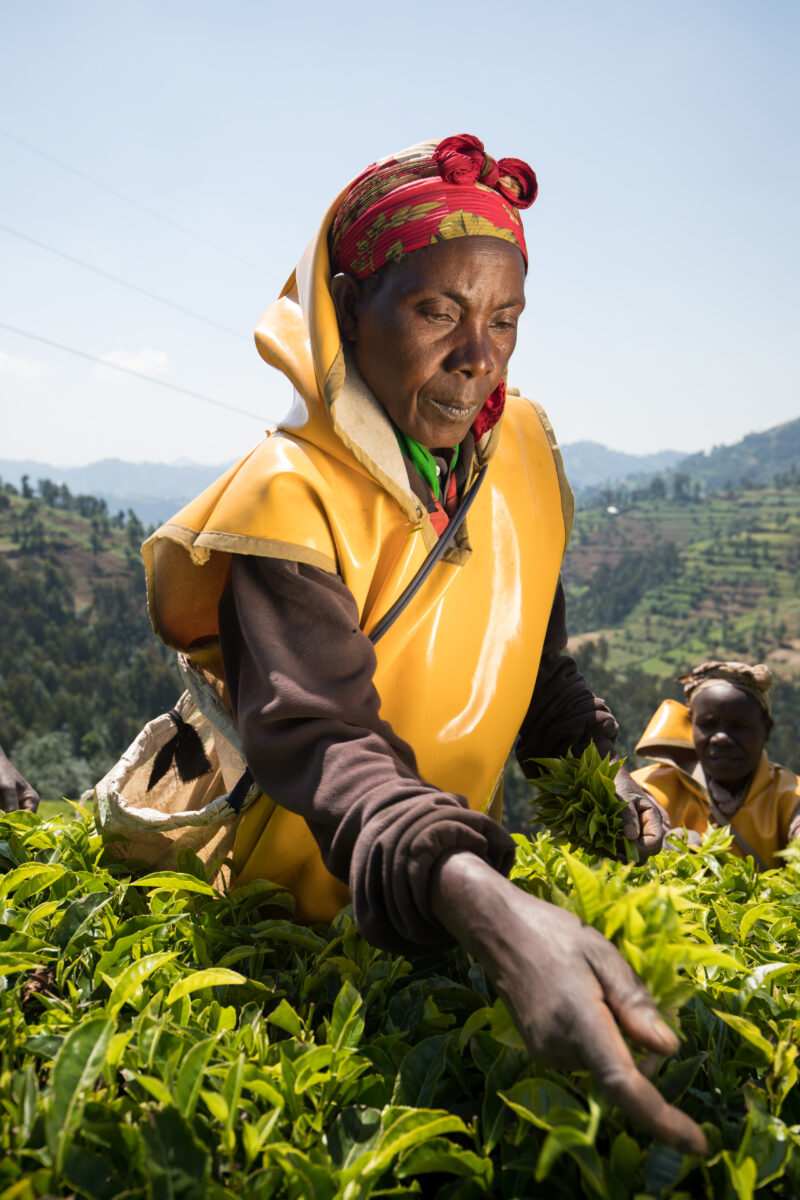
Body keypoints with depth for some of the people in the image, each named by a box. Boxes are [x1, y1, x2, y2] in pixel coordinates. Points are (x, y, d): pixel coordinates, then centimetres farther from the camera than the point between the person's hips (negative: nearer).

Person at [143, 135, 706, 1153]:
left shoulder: (521, 449, -6)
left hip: (463, 875, 5)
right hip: (286, 909, -5)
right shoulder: (290, 497, -27)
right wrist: (486, 906, -58)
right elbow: (319, 735, -42)